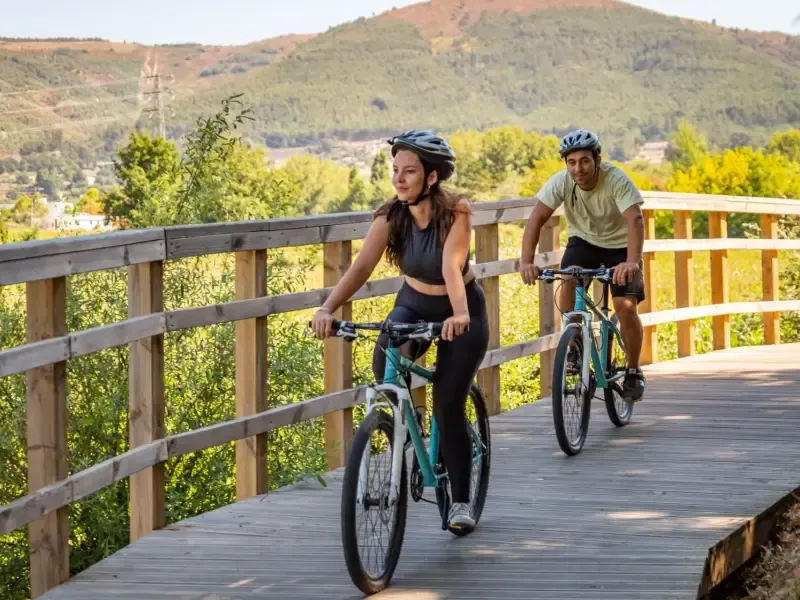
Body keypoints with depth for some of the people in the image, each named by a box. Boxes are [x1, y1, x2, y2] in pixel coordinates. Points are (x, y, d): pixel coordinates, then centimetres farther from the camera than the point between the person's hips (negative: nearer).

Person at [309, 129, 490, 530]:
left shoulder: (455, 214, -26)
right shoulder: (390, 217, -17)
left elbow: (451, 267, -41)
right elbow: (362, 265, -28)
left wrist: (460, 315, -59)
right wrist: (328, 308, -44)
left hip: (461, 314, -3)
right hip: (413, 305, 3)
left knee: (448, 406, -10)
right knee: (385, 361, -29)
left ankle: (461, 501, 6)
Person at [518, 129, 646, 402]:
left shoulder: (617, 180, -31)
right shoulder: (560, 182, -23)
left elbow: (635, 219, -43)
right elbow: (536, 218, -28)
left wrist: (632, 261, -60)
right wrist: (526, 262, -44)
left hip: (619, 246, -2)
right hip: (583, 241, 2)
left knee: (626, 307, -16)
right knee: (568, 283, -27)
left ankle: (633, 372, 5)